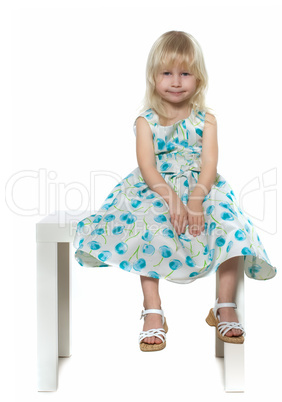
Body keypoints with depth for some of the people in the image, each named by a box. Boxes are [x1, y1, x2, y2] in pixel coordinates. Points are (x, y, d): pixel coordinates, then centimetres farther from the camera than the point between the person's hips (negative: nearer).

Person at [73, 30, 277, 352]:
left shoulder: (206, 120, 6)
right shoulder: (146, 121, 4)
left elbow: (209, 164, -6)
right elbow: (146, 166, -9)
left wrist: (195, 199, -24)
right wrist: (172, 200, -24)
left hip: (201, 190, 1)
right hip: (156, 191, -1)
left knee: (232, 231, -23)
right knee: (149, 235, -29)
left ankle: (225, 307, -11)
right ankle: (153, 313, -21)